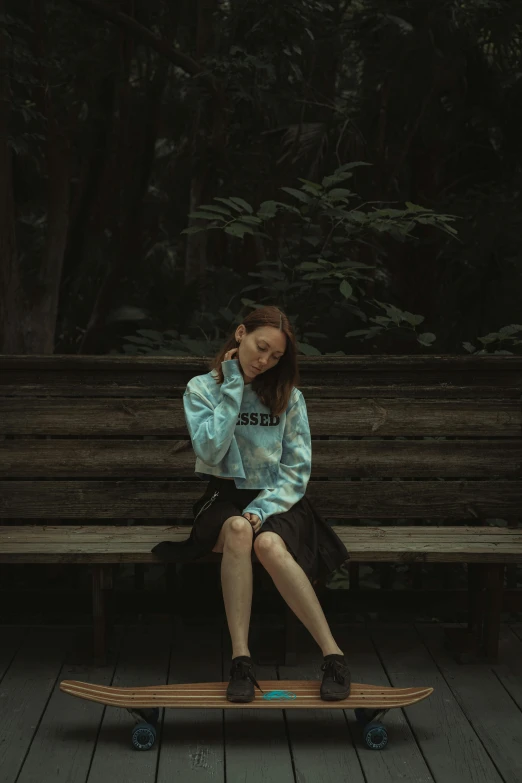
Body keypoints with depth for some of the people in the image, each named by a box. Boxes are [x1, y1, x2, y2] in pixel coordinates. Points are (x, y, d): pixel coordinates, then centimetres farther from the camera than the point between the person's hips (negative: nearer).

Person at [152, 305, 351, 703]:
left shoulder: (289, 396, 4)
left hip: (277, 500, 0)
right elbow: (210, 450, -13)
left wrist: (261, 511, -16)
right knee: (238, 529, -36)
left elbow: (297, 470, 0)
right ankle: (241, 658, -36)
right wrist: (234, 386, -11)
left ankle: (333, 654, -32)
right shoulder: (202, 388, 3)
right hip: (224, 497, 0)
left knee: (268, 544, -35)